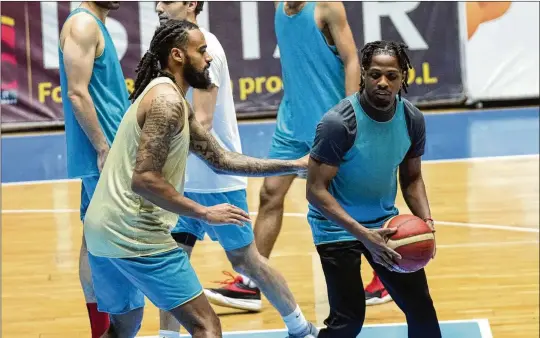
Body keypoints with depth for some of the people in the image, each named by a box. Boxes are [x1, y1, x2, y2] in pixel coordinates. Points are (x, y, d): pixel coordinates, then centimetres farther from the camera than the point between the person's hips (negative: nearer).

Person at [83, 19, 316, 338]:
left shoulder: (173, 103, 19)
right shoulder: (167, 100, -13)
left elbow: (221, 159, 19)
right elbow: (144, 179, -21)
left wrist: (294, 165, 17)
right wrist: (206, 213, -16)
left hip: (103, 230, 11)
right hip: (134, 234, -10)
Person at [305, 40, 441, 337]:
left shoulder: (412, 119, -7)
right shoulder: (338, 122, -25)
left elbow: (411, 178, 8)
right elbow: (316, 191, -23)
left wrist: (426, 220, -11)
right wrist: (363, 234, -31)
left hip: (384, 221, 6)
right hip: (337, 226, -6)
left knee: (420, 306, 6)